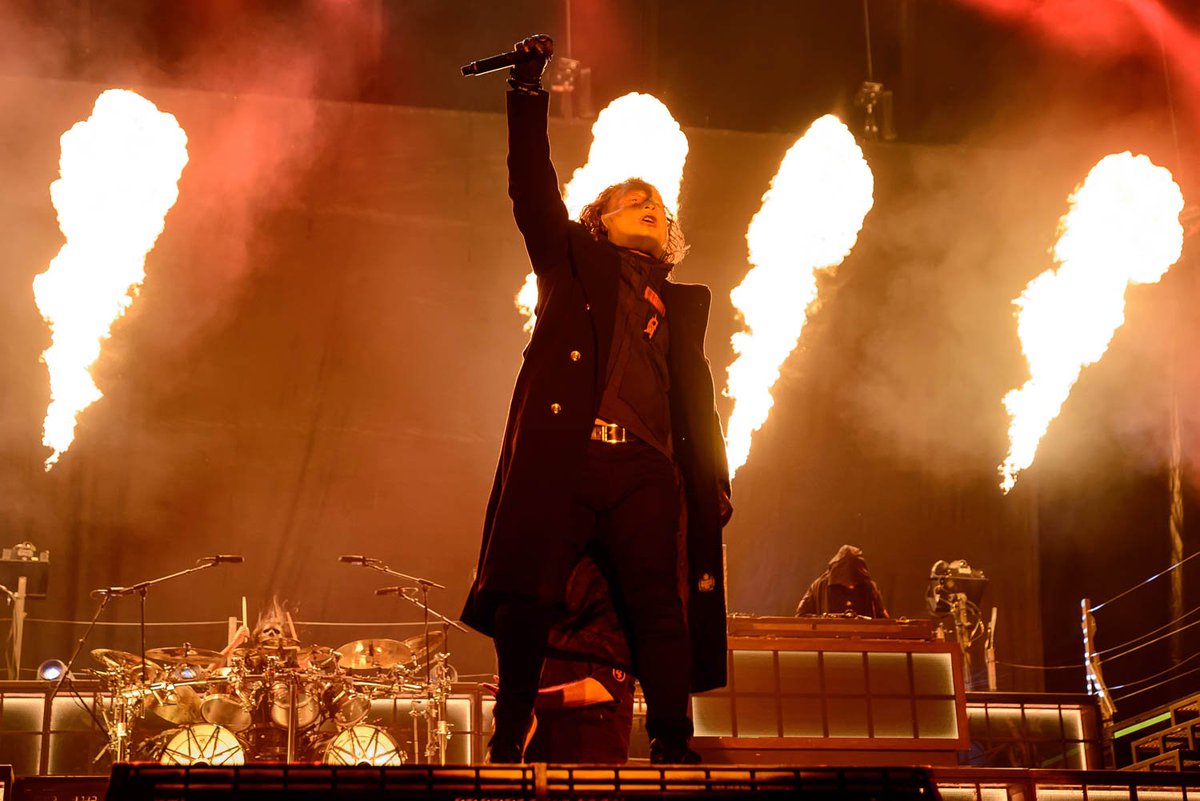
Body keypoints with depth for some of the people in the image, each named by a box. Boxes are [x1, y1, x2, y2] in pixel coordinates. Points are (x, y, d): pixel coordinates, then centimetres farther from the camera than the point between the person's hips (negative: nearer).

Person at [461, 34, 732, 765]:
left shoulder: (683, 303, 27)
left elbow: (696, 399, 21)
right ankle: (510, 740, -3)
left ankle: (674, 750, -9)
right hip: (561, 454, -2)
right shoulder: (573, 261, 22)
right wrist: (528, 92, 2)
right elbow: (533, 189, 10)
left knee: (663, 608, -9)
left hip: (647, 471, 2)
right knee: (528, 598, -9)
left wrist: (715, 479, 9)